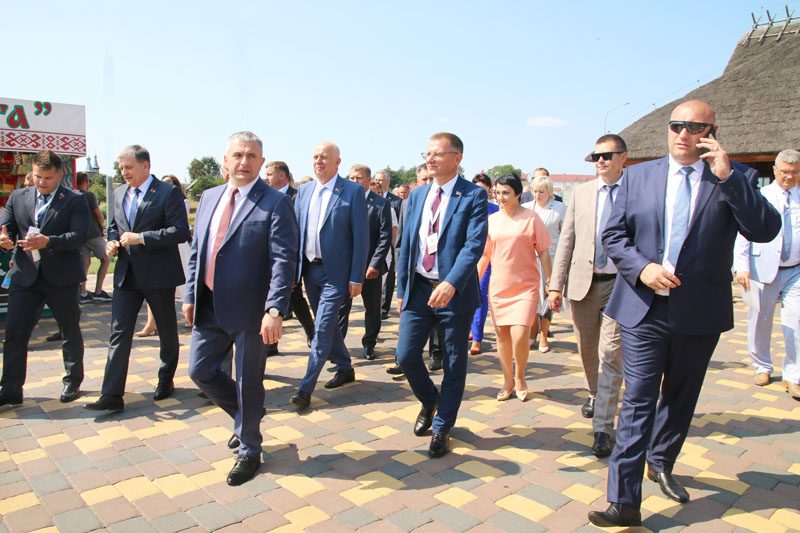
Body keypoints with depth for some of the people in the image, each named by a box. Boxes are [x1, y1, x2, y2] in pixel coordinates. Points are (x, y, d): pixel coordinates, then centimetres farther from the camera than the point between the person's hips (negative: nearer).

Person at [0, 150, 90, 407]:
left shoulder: (75, 200, -4)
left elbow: (79, 236, -15)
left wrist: (48, 241, -30)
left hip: (61, 277, -3)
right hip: (25, 276, 3)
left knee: (70, 332, 10)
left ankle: (73, 381, 28)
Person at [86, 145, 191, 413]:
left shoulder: (168, 192, -10)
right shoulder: (119, 193, 11)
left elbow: (181, 232, -18)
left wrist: (141, 238, -22)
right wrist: (112, 242, 1)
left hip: (159, 275, -5)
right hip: (127, 275, 5)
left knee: (167, 332, 11)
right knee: (119, 333, 0)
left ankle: (166, 380, 30)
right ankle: (112, 395, 3)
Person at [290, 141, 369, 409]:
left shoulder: (353, 191, -8)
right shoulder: (304, 191, 8)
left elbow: (361, 237, -9)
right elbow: (296, 231, 12)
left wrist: (356, 277, -12)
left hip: (335, 271, -6)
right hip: (309, 268, 6)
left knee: (322, 329, -7)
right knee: (327, 324, 17)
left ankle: (306, 388, 1)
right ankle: (345, 368, 36)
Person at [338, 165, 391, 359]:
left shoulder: (381, 203, -1)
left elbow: (385, 237, -6)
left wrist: (375, 264, -13)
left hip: (370, 266, -1)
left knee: (372, 308, 12)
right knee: (341, 308, -1)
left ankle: (369, 345, 29)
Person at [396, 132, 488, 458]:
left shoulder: (473, 195, -7)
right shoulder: (417, 195, 10)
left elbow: (475, 244, -18)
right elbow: (406, 244, 12)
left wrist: (451, 284, -31)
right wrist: (402, 289, 9)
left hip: (454, 291, -4)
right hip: (418, 289, 4)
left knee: (454, 365, 7)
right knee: (406, 356, 3)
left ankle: (442, 428, 26)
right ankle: (430, 401, 34)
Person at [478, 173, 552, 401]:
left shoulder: (531, 218, -4)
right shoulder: (492, 220, 5)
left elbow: (544, 253, 0)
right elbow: (484, 255, 12)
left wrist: (550, 284, -2)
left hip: (525, 286, -3)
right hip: (498, 286, 4)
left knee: (519, 336, -12)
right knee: (501, 335, 8)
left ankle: (520, 378, 16)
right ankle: (508, 382, 26)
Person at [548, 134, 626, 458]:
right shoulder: (582, 192, 7)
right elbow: (567, 240, 6)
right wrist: (556, 284, 1)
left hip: (621, 283, -3)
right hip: (583, 281, 3)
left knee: (611, 355, -6)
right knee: (587, 349, 16)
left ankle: (603, 428, 2)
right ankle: (595, 394, 44)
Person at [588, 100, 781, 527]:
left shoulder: (732, 180, 1)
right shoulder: (637, 176, 3)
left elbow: (766, 230, -12)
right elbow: (612, 235, 2)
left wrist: (726, 176, -19)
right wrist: (641, 268, -15)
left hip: (700, 313, 2)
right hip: (643, 308, -1)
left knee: (681, 398, 19)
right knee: (637, 402, -4)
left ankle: (661, 464, 43)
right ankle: (624, 501, 1)